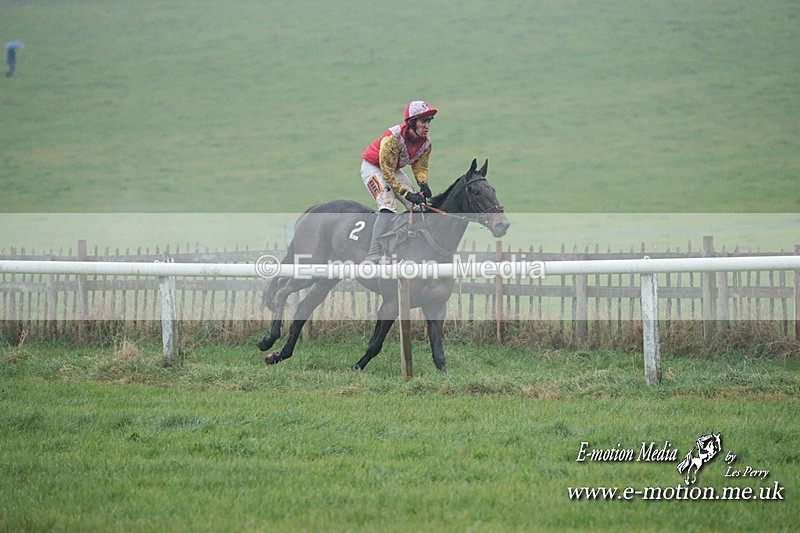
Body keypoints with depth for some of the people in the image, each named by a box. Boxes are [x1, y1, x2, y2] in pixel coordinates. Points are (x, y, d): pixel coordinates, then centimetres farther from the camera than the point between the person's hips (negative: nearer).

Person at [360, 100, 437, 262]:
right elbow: (387, 173, -31)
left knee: (417, 205, -2)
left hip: (395, 170, 8)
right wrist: (407, 194, -34)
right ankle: (374, 255, -34)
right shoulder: (393, 138, -34)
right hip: (372, 168, -8)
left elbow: (420, 167, 0)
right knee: (388, 204, -27)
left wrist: (423, 185, -21)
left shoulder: (426, 142, -12)